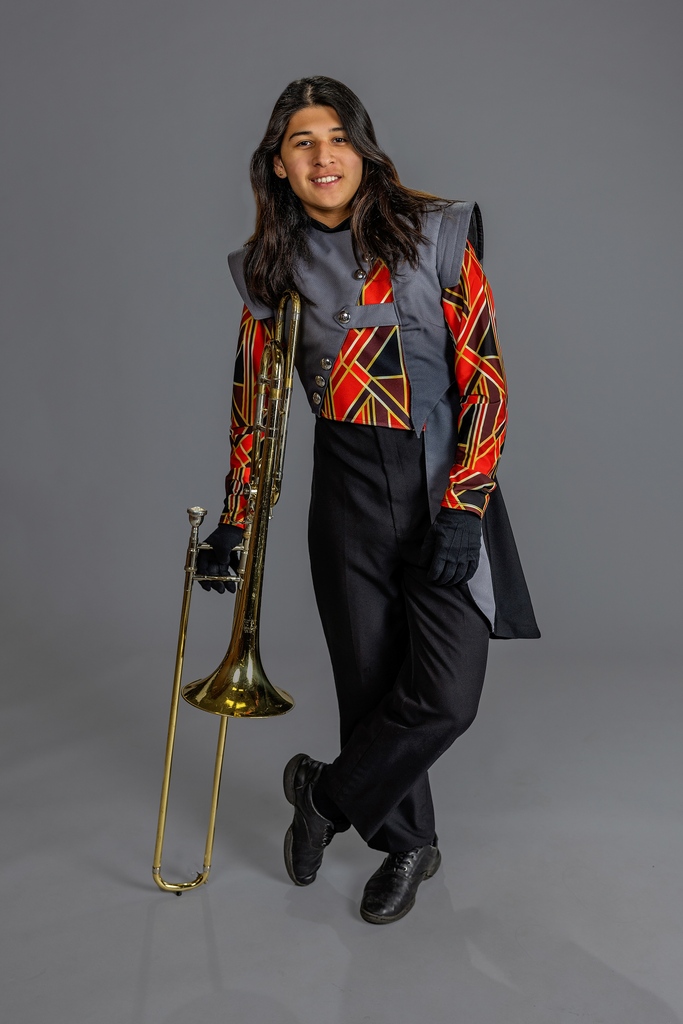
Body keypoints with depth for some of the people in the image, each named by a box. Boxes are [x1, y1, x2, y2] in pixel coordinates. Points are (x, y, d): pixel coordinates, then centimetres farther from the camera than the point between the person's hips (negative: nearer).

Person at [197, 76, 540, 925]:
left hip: (446, 487, -2)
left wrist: (462, 508, -13)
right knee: (370, 685, 7)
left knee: (446, 698, -8)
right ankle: (407, 844, 33)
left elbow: (485, 377, -5)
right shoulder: (269, 268, 6)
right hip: (348, 495, 2)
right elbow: (252, 399, 13)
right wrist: (233, 520, 12)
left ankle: (328, 795, 20)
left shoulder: (435, 233, -3)